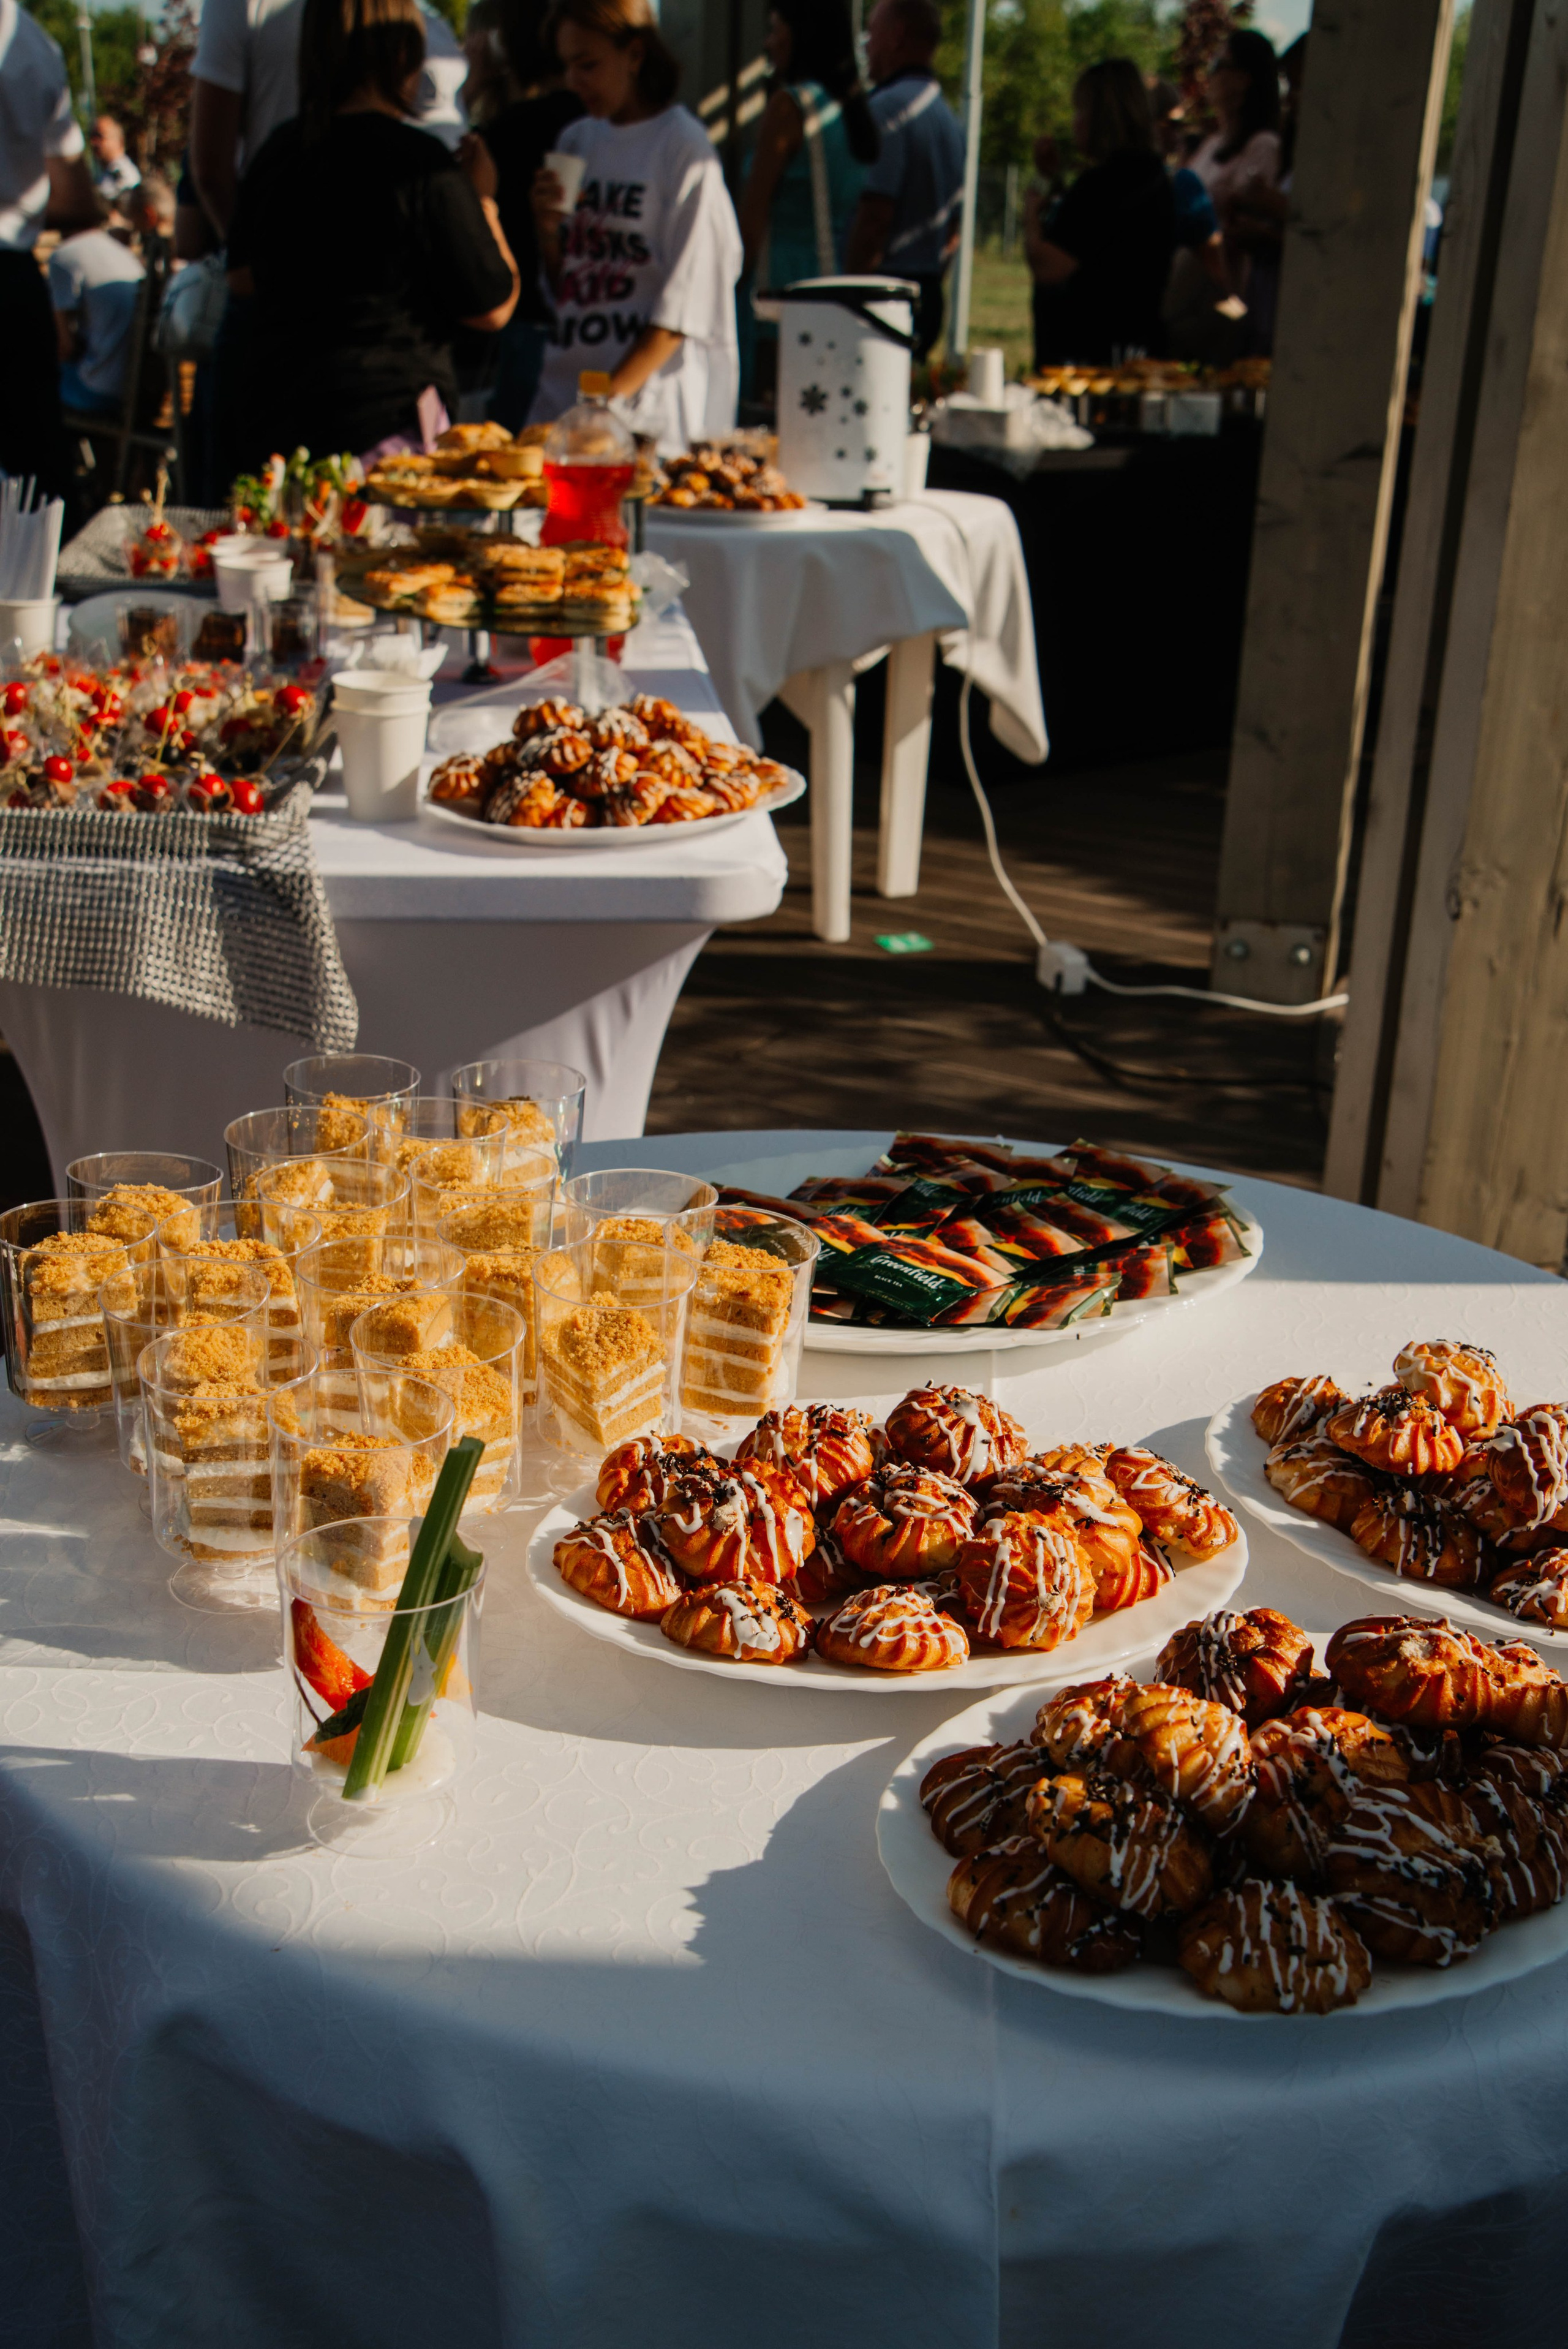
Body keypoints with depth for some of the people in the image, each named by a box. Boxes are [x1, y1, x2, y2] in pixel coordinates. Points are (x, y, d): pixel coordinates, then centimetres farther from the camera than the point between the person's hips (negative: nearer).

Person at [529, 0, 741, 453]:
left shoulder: (684, 147, -5)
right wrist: (548, 229, -3)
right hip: (563, 384, 6)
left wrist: (612, 394, -14)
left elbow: (689, 301, -9)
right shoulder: (575, 141, 13)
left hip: (652, 399, -5)